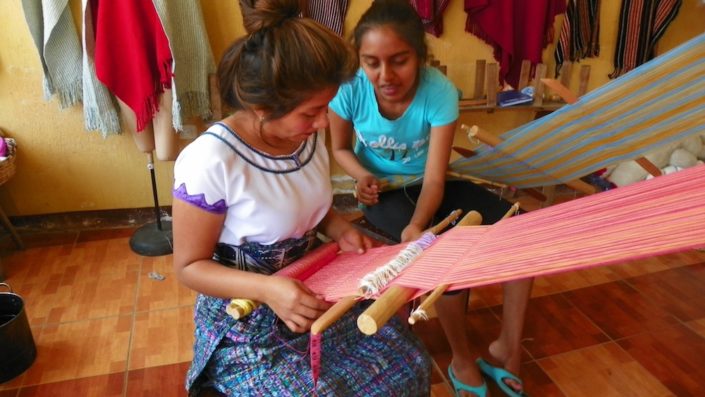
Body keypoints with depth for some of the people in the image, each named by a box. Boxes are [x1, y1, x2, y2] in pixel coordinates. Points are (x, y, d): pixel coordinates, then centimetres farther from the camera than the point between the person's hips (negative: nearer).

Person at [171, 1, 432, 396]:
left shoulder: (309, 135, -7)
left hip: (311, 290, 6)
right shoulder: (210, 162, -27)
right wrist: (267, 288, -32)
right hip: (246, 319, -5)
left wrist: (341, 230, -9)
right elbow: (190, 266, -16)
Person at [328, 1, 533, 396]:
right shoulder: (350, 89, -24)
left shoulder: (440, 92, -26)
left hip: (426, 184, 2)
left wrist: (416, 225, -47)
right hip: (384, 188, -2)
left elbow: (434, 179, -27)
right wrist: (363, 176, -25)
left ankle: (508, 350, 3)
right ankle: (463, 360, -3)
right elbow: (340, 148, -4)